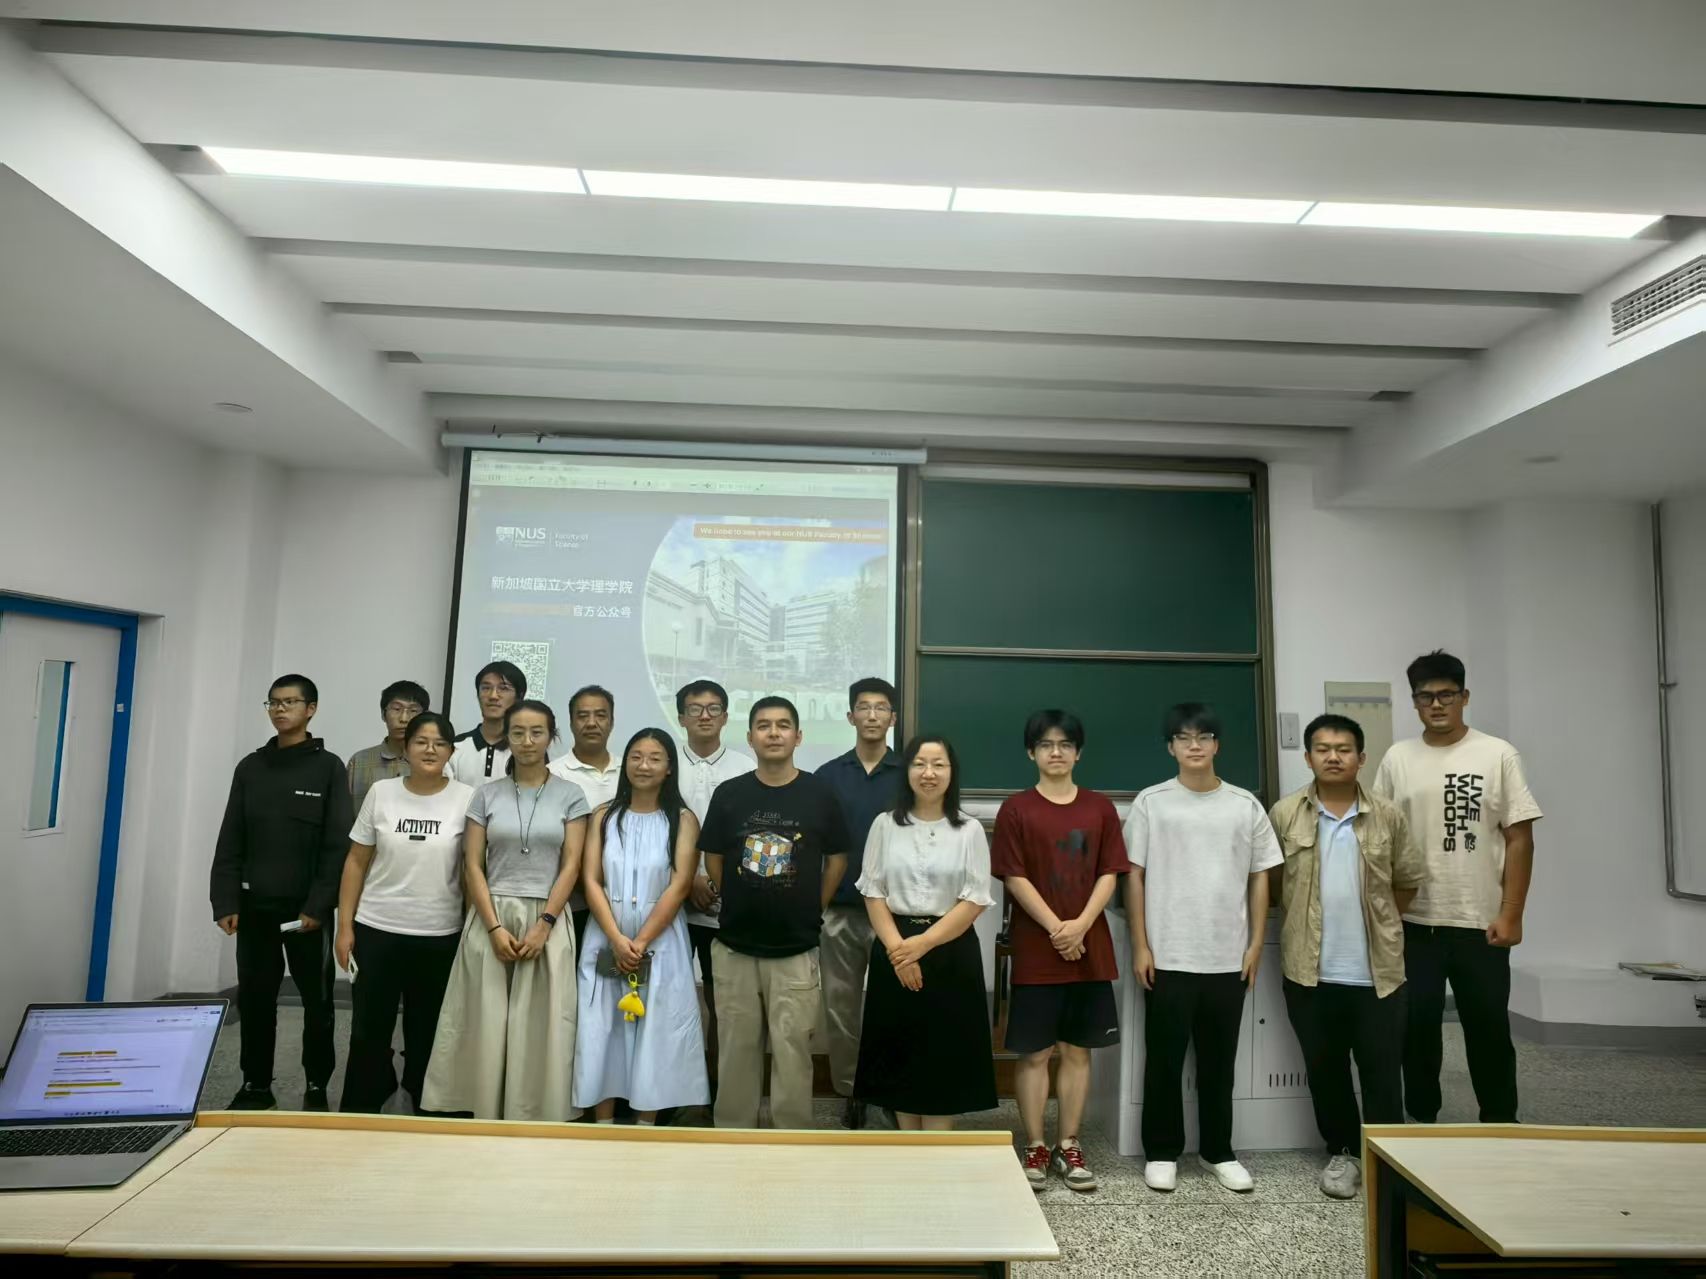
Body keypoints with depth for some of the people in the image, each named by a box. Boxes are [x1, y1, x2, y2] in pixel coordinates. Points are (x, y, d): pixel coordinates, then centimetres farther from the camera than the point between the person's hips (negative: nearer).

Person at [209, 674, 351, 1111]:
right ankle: (255, 1085, 24)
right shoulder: (250, 767, 8)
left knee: (316, 999, 5)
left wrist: (318, 905, -15)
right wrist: (224, 902, -3)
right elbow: (230, 842, 6)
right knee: (254, 998, 10)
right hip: (254, 906, 3)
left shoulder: (328, 768, -3)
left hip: (307, 909, -3)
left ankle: (317, 1087, 17)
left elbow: (336, 845, -8)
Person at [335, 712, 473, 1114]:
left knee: (427, 1031, 11)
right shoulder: (381, 793, 0)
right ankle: (358, 1112, 25)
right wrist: (345, 926, 1)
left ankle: (424, 1112, 27)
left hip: (439, 936, -1)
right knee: (369, 1029, 8)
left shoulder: (467, 798, -5)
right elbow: (356, 862, 5)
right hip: (377, 930, 1)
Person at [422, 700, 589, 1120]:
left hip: (547, 921, -1)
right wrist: (494, 927, -9)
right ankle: (485, 1117, 16)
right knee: (486, 1027, 3)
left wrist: (543, 925, -12)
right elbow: (472, 866, 1)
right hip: (491, 919, 1)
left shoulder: (570, 795, 2)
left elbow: (571, 866, -3)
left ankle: (534, 1120, 13)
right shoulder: (487, 794, 5)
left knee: (539, 1028, 1)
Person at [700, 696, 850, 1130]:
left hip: (796, 949, -1)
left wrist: (811, 910, 5)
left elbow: (837, 859, 5)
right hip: (735, 947, 2)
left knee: (792, 1050, 5)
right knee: (736, 1049, 12)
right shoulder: (728, 794, -1)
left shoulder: (819, 794, -3)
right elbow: (713, 859, 8)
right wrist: (741, 905, 10)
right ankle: (733, 1134, 28)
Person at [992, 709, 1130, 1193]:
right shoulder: (1016, 809, -3)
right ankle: (1035, 1148, 17)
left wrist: (1081, 925, -12)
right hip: (1036, 951, -3)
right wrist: (1056, 928, -14)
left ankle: (1069, 1146, 22)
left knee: (1078, 1049, 10)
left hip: (1090, 949, 3)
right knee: (1034, 1052, 4)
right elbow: (1015, 879, -7)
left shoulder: (1100, 808, 5)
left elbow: (1109, 874, 1)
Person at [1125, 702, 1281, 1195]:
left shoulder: (1245, 805, 4)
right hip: (1168, 957, -2)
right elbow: (1135, 877, -2)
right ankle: (1162, 1151, 21)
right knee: (1164, 1060, 7)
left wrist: (1255, 943, 3)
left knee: (1219, 1062, 14)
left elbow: (1259, 878, 8)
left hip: (1228, 958, 2)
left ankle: (1218, 1151, 29)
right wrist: (1140, 947, -6)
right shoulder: (1150, 803, -2)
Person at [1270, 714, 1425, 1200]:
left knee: (1382, 1070, 6)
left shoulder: (1388, 817, 0)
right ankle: (1342, 1152, 29)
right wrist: (1303, 919, 7)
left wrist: (1379, 920, 10)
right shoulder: (1285, 814, -2)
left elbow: (1408, 880, 11)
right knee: (1325, 1069, 12)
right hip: (1310, 969, 0)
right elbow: (1270, 881, 8)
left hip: (1376, 970, 0)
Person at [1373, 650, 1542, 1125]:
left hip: (1481, 922, -1)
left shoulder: (1498, 754, -2)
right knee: (1418, 1027, 9)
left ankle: (1500, 1124, 27)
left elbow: (1519, 838, -4)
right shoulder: (1397, 758, 2)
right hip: (1415, 923, 1)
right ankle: (1422, 1122, 25)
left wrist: (1510, 913, -9)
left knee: (1489, 1027, 10)